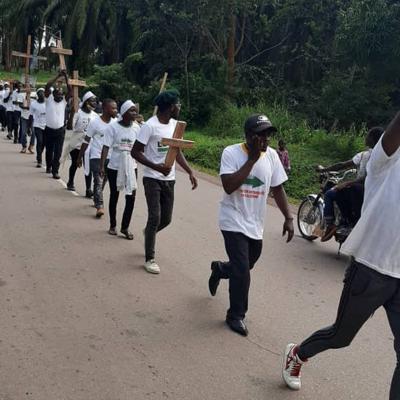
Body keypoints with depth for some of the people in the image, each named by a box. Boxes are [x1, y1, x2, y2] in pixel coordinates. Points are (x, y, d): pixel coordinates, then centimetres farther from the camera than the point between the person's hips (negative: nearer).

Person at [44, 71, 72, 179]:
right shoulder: (49, 99, -4)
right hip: (49, 129, 0)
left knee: (58, 152, -3)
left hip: (60, 130, 0)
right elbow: (47, 87, -17)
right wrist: (58, 77, -20)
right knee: (49, 150, 16)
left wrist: (66, 79, -20)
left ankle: (55, 171, 0)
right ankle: (49, 166, 38)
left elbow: (70, 91, -11)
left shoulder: (64, 101, 1)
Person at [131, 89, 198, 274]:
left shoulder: (175, 124, 7)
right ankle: (150, 258, 5)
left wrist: (190, 172, 5)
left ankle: (148, 232, 44)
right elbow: (135, 152, -14)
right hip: (152, 179, -6)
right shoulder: (150, 126, -15)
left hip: (169, 179, 6)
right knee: (155, 217, -9)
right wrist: (156, 167, -26)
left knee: (166, 219, 10)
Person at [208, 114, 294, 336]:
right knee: (242, 271, -9)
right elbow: (229, 187, -28)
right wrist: (252, 159, -27)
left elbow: (278, 188, 7)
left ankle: (220, 269, 52)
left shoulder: (272, 155, -2)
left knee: (245, 267, 19)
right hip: (234, 222, -5)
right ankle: (236, 316, 13)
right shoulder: (231, 153, -16)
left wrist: (289, 218, 1)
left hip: (256, 225, 6)